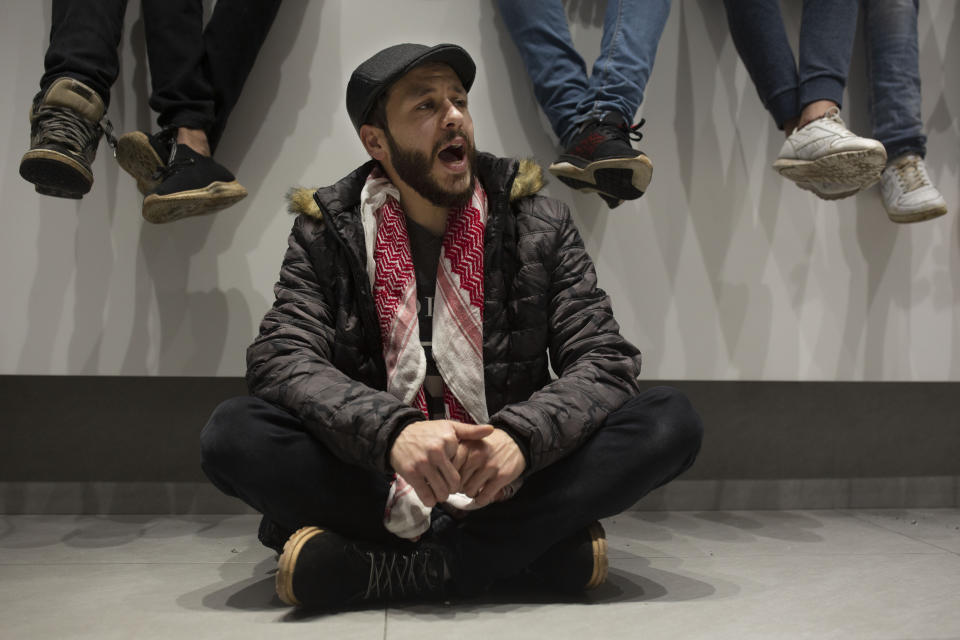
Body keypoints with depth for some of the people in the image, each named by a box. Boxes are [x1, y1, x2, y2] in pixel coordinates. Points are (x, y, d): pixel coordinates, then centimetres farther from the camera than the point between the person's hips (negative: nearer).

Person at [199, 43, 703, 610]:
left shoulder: (539, 224, 2)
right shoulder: (327, 233, 2)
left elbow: (606, 358, -5)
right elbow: (283, 358, -11)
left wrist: (522, 434, -26)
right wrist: (392, 433, -30)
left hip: (508, 489, 1)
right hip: (374, 488, 0)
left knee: (671, 420, -21)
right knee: (232, 435, -24)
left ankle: (381, 569, -27)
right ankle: (536, 544, -25)